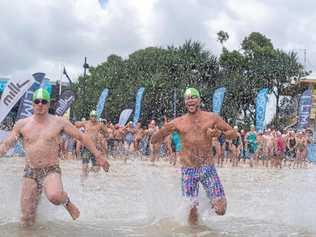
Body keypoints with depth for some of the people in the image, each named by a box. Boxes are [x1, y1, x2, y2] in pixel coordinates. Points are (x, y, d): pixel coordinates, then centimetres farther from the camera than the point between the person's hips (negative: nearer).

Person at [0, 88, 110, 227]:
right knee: (27, 221, -2)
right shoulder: (22, 124, 3)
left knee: (55, 197, -36)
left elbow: (82, 137, 4)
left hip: (51, 170, -2)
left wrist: (98, 156, 1)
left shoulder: (59, 122, -1)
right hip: (30, 172, 2)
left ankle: (66, 201, 0)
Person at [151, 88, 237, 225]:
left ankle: (211, 202, 26)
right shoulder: (178, 122, 5)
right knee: (192, 211, -4)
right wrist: (164, 130, -15)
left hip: (208, 168, 0)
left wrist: (219, 133, -11)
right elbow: (153, 141, 6)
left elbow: (233, 134, 10)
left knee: (220, 210, -8)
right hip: (188, 170, 0)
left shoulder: (212, 118, 5)